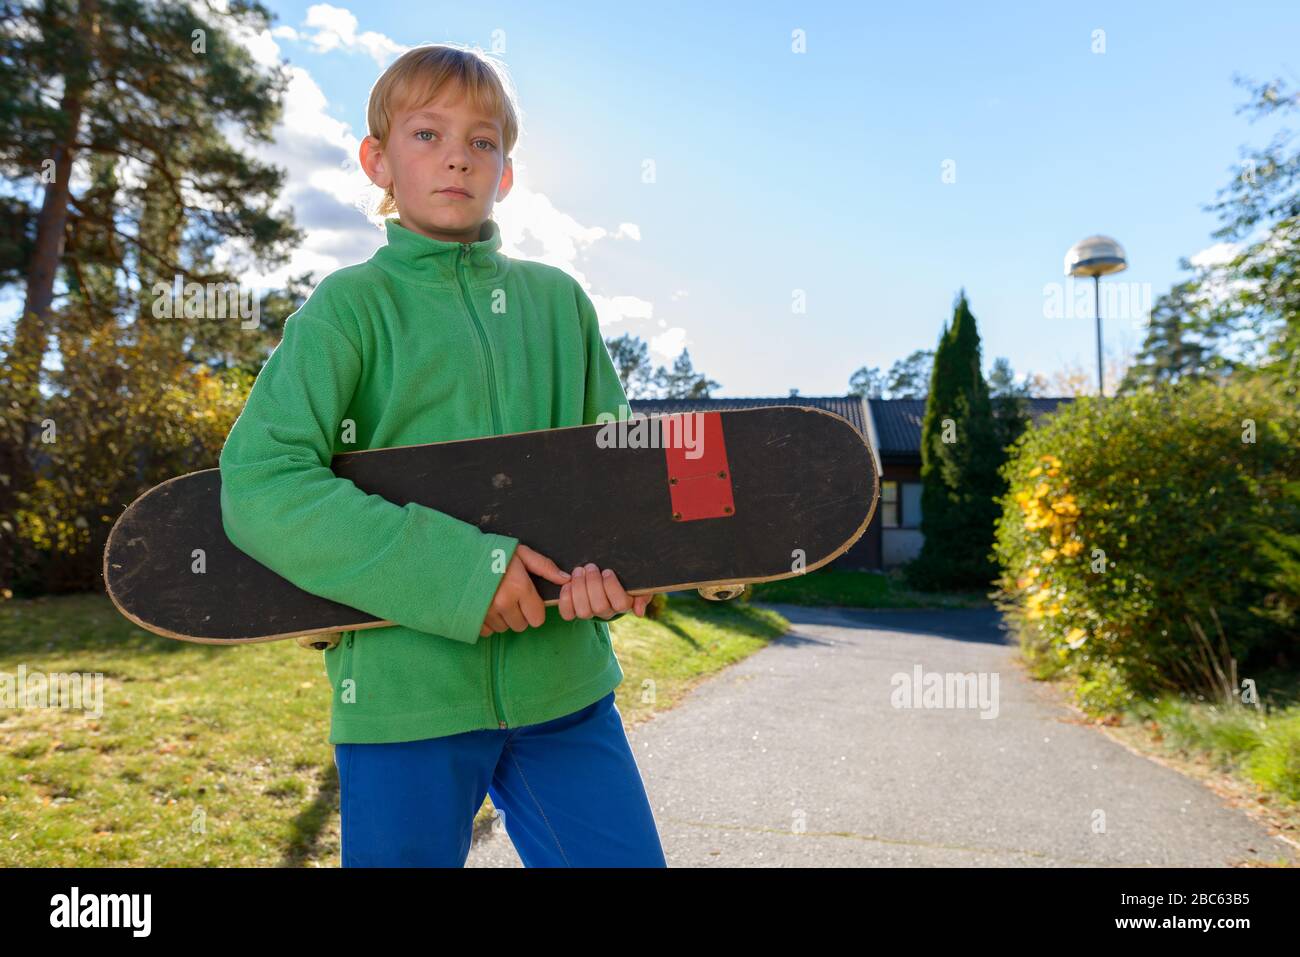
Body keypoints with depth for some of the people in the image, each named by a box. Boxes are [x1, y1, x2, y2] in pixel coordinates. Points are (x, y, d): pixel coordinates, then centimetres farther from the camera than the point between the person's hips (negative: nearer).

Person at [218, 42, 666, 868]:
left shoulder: (560, 301, 9)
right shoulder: (352, 305, -2)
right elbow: (259, 485, -12)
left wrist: (614, 562, -11)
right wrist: (455, 572, -20)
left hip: (563, 682, 4)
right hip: (406, 693, -3)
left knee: (627, 855, 8)